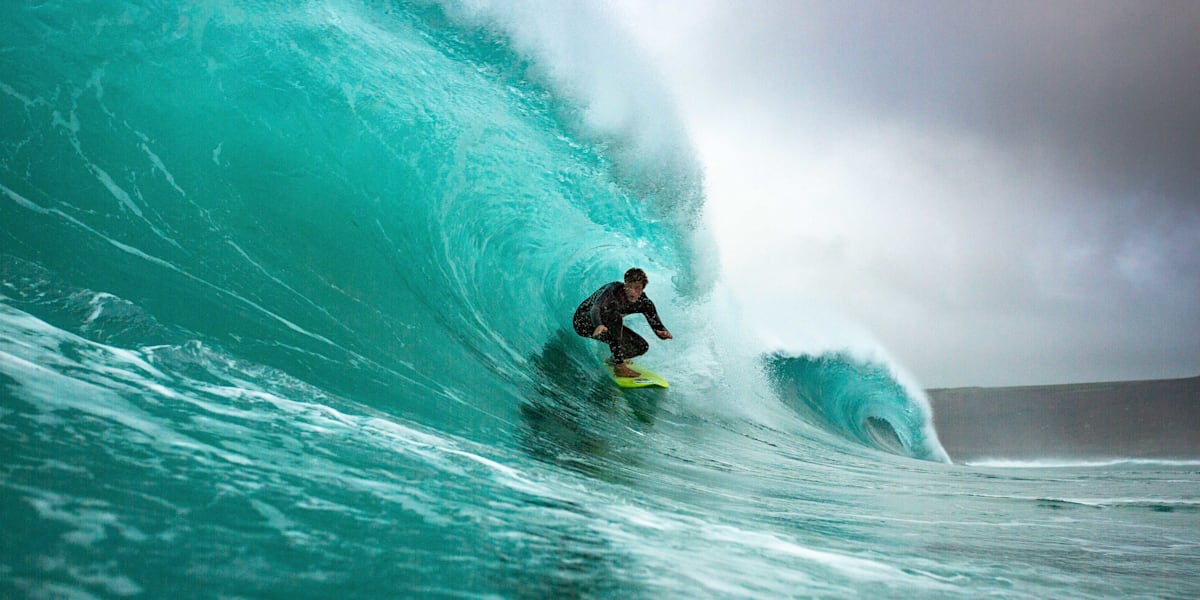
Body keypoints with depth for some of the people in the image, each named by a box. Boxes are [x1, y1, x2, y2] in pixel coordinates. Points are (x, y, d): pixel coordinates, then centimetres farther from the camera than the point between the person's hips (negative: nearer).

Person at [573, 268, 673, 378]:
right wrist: (599, 325, -69)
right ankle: (619, 366, -32)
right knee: (615, 316, -36)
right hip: (583, 321, -6)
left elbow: (658, 327, -15)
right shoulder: (613, 289, -31)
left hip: (610, 323, 6)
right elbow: (596, 309, -47)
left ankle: (613, 359, 23)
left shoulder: (644, 302, -15)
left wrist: (664, 333, -41)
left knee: (642, 347, -7)